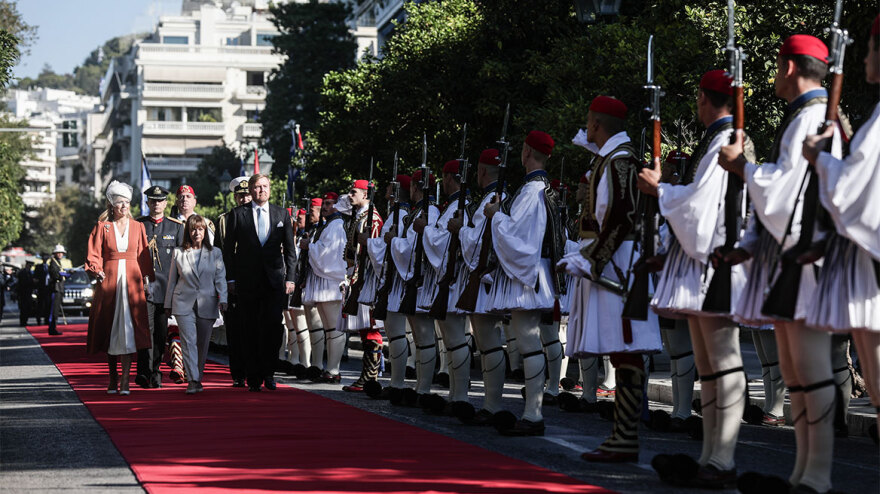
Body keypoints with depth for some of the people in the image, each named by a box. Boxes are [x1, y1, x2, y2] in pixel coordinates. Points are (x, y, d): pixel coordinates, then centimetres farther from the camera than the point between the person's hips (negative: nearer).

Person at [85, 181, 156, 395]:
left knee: (128, 329, -11)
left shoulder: (137, 227, 9)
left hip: (131, 281, 0)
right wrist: (96, 270, -17)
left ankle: (125, 380, -14)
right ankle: (113, 379, 13)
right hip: (109, 281, 0)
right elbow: (93, 255, 1)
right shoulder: (102, 227, 5)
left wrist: (147, 278, 2)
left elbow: (144, 256, 10)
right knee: (109, 329, 3)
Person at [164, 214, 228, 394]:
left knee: (203, 343, 5)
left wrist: (222, 298, -9)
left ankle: (198, 377, 20)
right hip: (184, 304, -1)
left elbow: (220, 278, 5)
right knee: (188, 341, -13)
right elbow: (172, 280, 14)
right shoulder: (178, 253, 9)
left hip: (207, 304, 1)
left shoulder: (215, 253, 9)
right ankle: (193, 381, -17)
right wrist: (168, 304, 13)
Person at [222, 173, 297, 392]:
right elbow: (228, 249, 5)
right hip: (248, 282, -1)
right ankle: (254, 378, 9)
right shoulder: (237, 214, 5)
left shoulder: (282, 214, 11)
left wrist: (289, 278, 4)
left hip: (274, 281, 1)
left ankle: (268, 373, 3)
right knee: (253, 330, 2)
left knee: (273, 326, -12)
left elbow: (290, 249, 11)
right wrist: (230, 279, -1)